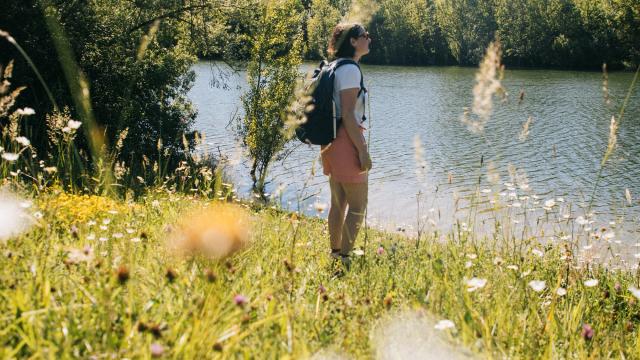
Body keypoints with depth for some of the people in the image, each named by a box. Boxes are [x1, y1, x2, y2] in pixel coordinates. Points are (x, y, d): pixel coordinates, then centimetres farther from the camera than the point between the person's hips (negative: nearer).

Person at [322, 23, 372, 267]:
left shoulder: (335, 68, 15)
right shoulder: (350, 69, -14)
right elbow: (348, 115, -19)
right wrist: (363, 151, -18)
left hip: (333, 141, 10)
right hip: (347, 140, -10)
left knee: (338, 202, 16)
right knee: (357, 206, -4)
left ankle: (335, 253, 23)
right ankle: (344, 258, -3)